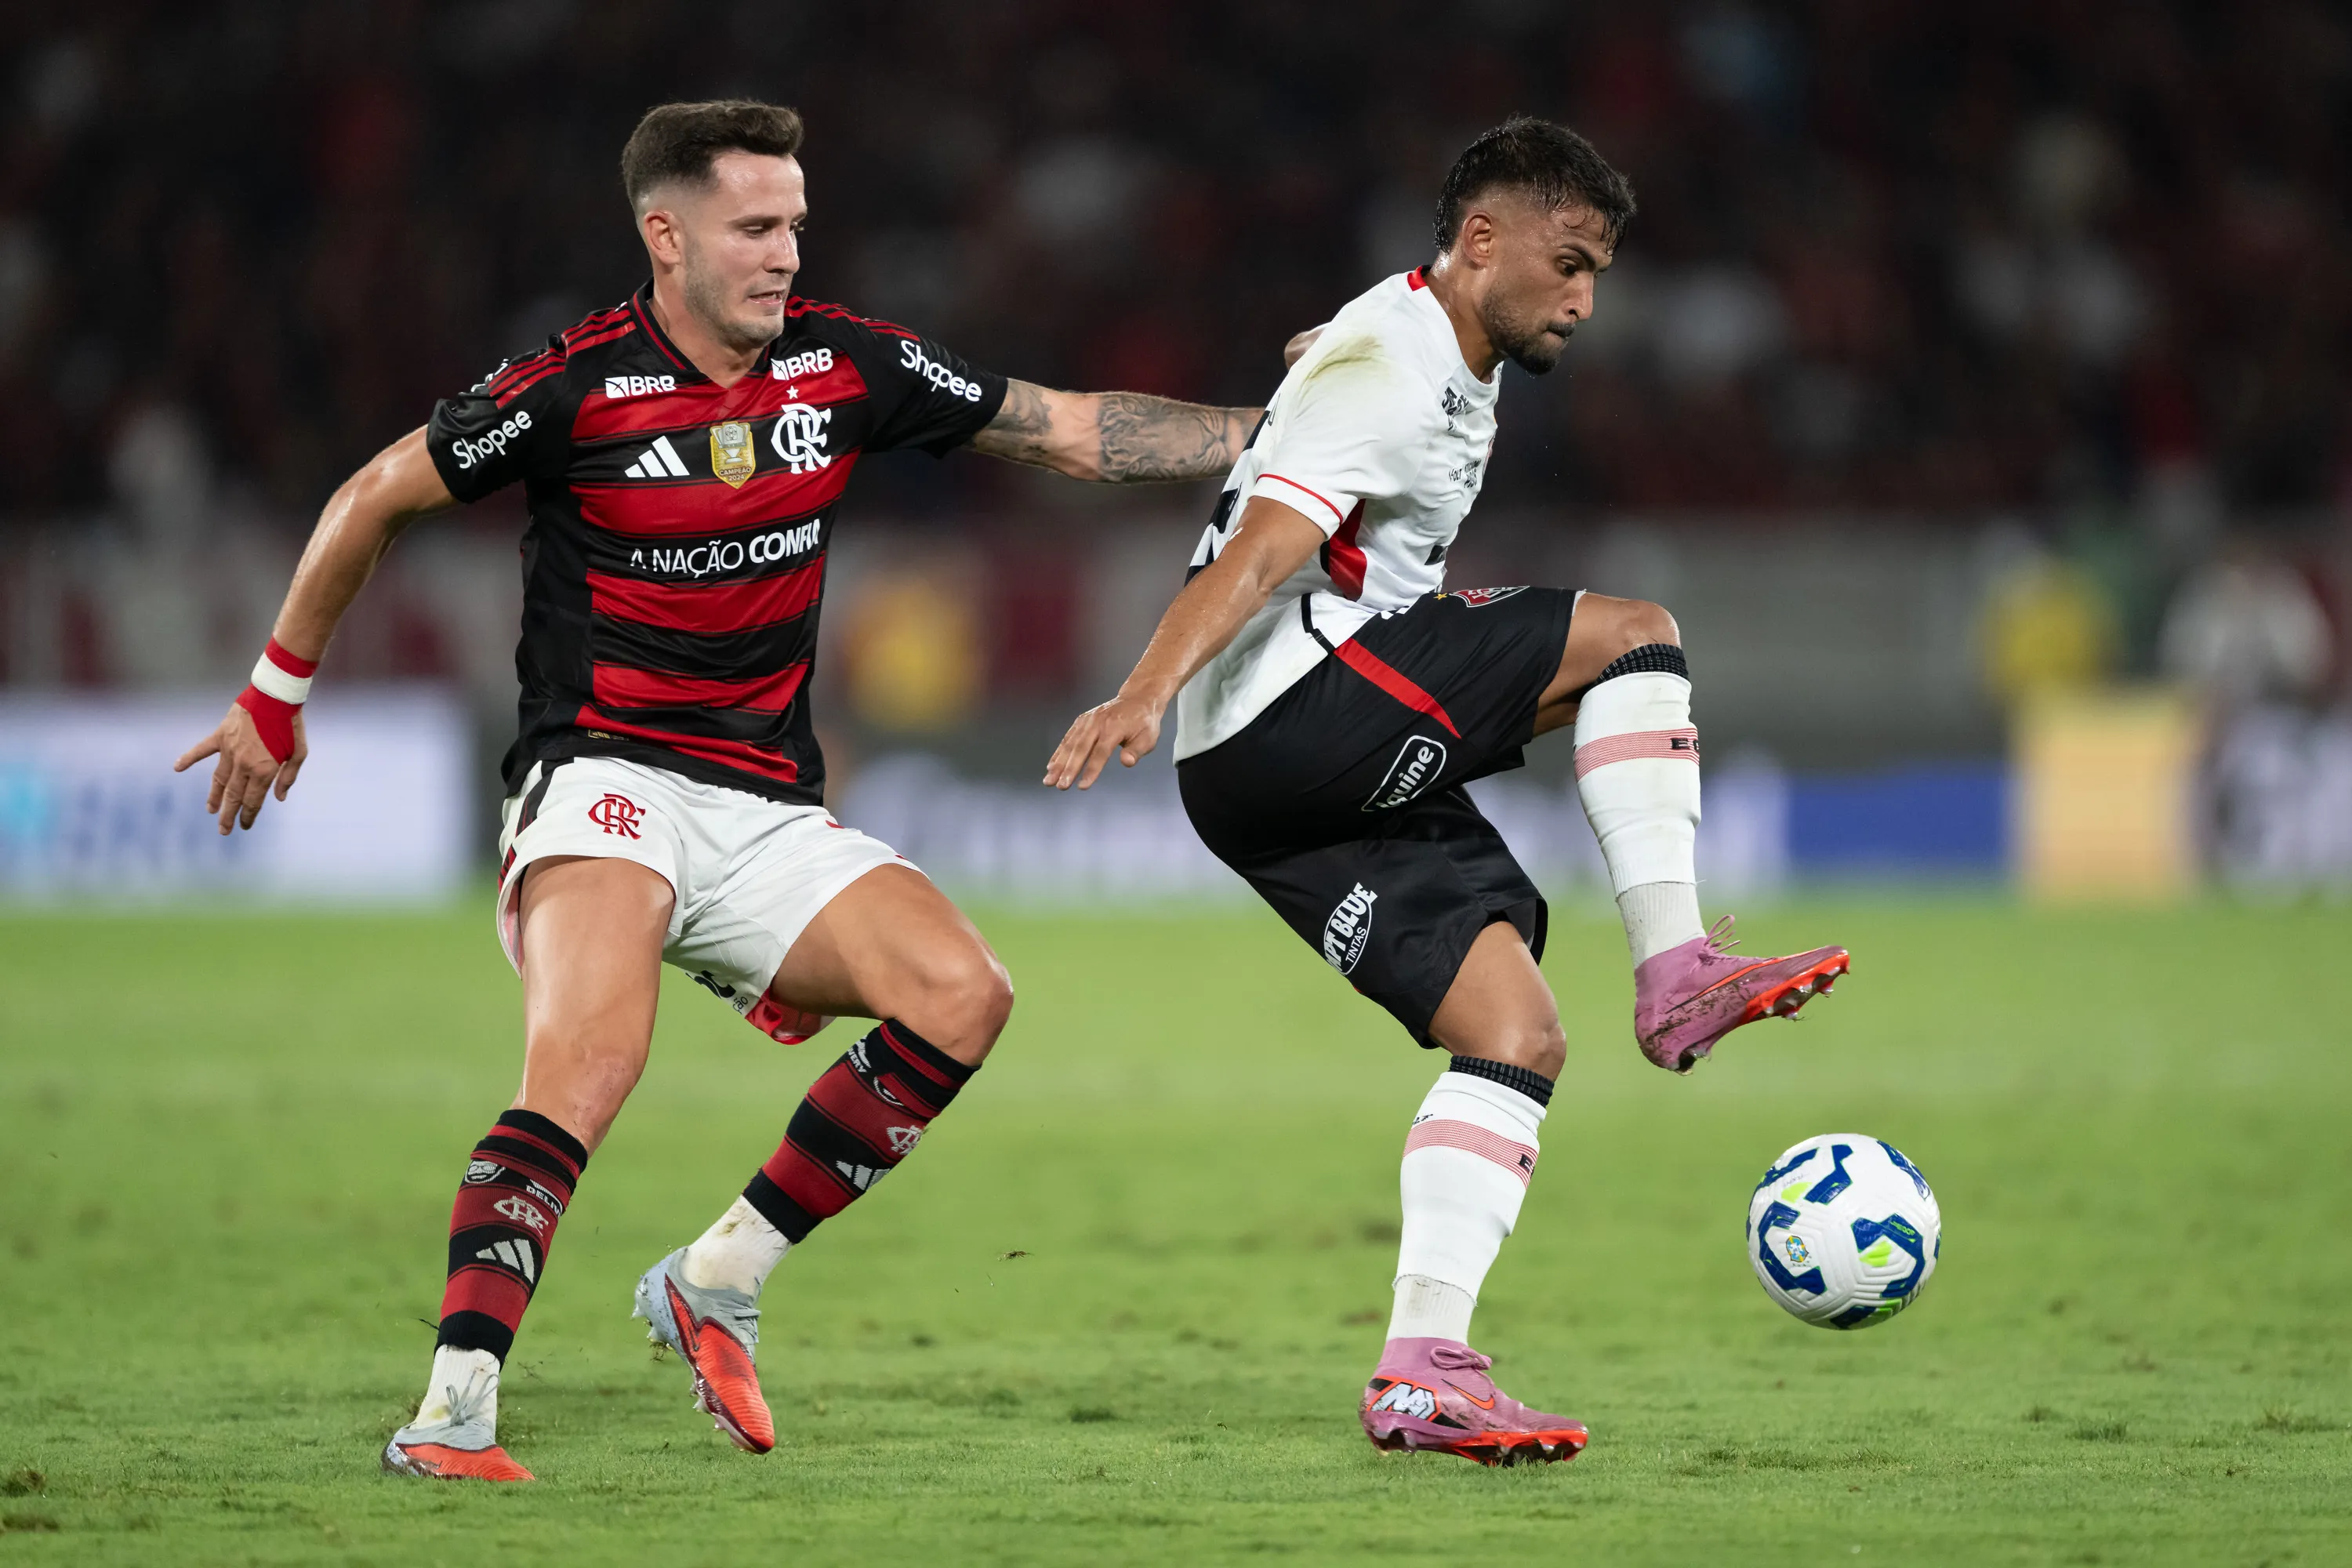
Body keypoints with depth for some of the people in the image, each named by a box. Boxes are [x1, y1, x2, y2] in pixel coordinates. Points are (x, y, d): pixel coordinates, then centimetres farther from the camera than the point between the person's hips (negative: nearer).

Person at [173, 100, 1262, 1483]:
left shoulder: (846, 367, 3)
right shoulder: (578, 389, -9)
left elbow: (1073, 431, 10)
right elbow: (376, 499, 5)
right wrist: (278, 696, 12)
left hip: (770, 813, 5)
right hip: (606, 783, -5)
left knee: (962, 994, -15)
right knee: (591, 1061, -30)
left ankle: (720, 1280, -3)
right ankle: (453, 1408, -36)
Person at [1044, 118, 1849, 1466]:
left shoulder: (1453, 375, 20)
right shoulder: (1386, 367, -11)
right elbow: (1263, 549, -23)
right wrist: (1145, 696, -34)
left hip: (1347, 778, 10)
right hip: (1285, 716, -10)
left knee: (1518, 1035, -1)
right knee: (1635, 634, -14)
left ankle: (1425, 1368, -9)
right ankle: (1675, 969, -16)